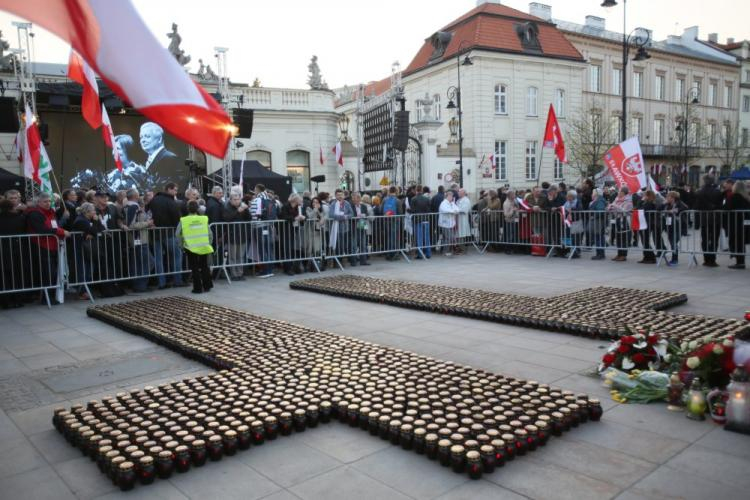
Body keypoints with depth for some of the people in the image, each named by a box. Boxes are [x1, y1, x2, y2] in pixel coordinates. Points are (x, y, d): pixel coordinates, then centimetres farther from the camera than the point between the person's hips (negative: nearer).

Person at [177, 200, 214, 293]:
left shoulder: (183, 220, -3)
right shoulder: (204, 219, 1)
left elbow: (177, 234, -1)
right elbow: (210, 234, 3)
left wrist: (181, 245, 10)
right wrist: (208, 243, 14)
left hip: (191, 247, -2)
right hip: (204, 247, 2)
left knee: (195, 268, 6)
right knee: (204, 267, 15)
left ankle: (198, 288, 7)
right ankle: (207, 286, 19)